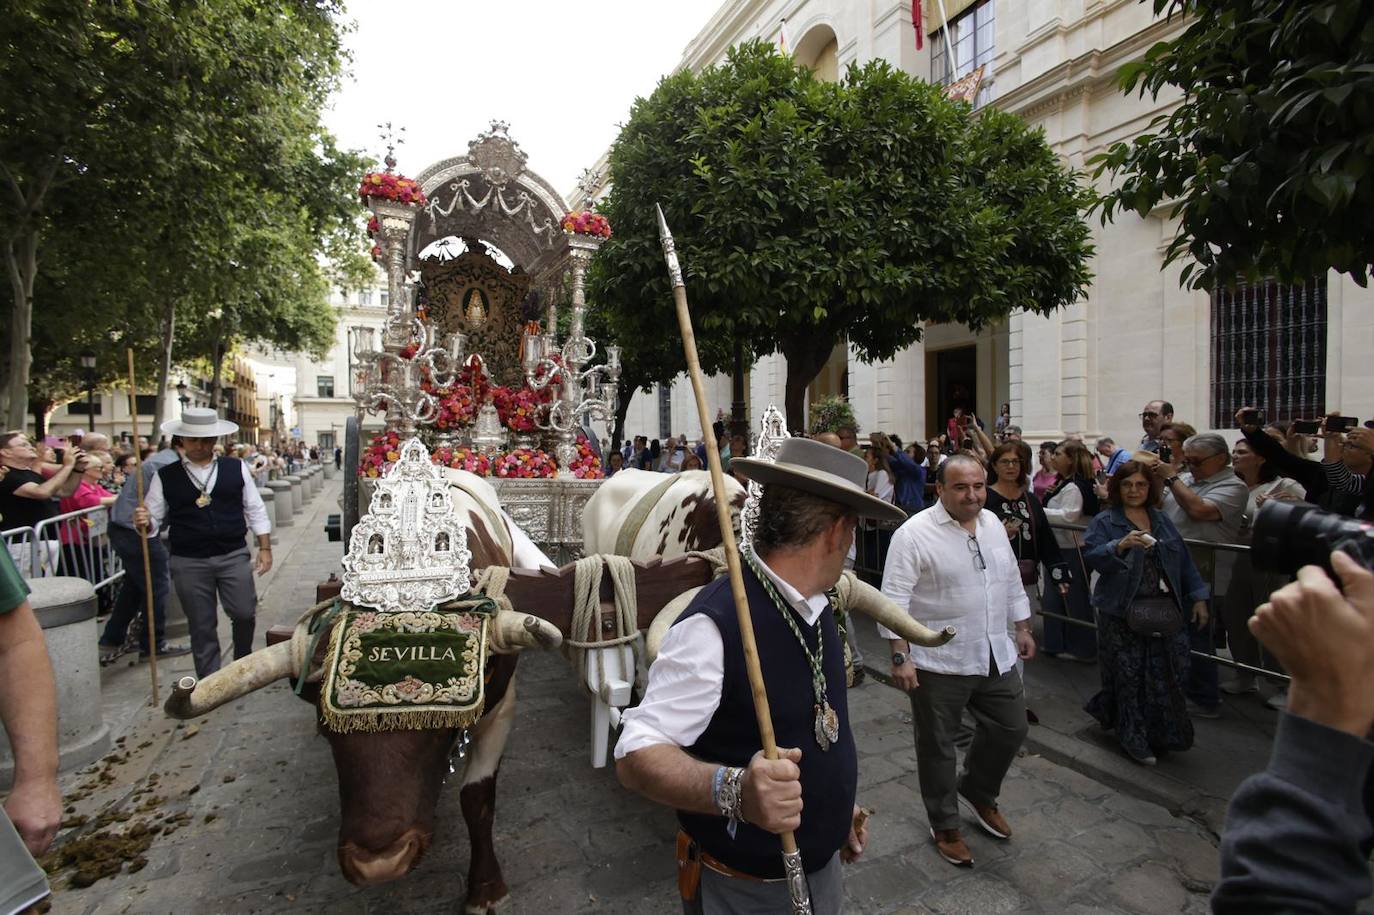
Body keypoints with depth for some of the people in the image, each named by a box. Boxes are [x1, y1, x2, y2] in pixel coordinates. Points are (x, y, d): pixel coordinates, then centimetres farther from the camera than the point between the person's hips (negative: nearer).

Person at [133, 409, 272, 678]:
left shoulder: (236, 468, 4)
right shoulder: (165, 476, 2)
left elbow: (255, 510, 6)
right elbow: (154, 519, 3)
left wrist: (265, 548, 1)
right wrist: (143, 522, -21)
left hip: (234, 556, 0)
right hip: (188, 562, 0)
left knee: (244, 613, -3)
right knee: (201, 628, 8)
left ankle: (242, 660, 28)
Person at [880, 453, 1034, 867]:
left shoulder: (993, 524, 6)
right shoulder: (915, 533, -17)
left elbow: (1012, 582, 17)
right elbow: (895, 600, -18)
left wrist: (1023, 629, 17)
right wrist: (900, 656, -20)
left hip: (996, 656, 7)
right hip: (939, 663, -6)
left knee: (1010, 729, 18)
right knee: (937, 745, 9)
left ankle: (978, 793, 44)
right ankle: (945, 825, 31)